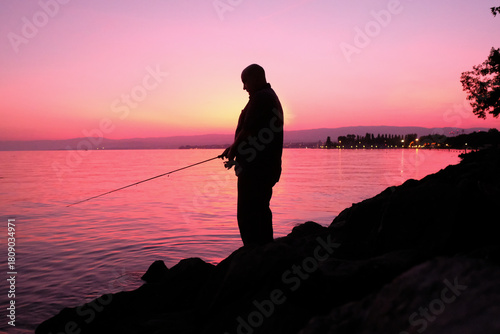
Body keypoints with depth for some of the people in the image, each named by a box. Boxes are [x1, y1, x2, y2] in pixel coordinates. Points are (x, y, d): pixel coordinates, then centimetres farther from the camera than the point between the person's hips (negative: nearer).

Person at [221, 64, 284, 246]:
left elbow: (248, 131, -18)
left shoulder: (260, 98, -12)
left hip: (255, 168, -11)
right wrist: (233, 149, 20)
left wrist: (233, 152, -3)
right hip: (267, 167, 11)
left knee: (247, 215, -7)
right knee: (260, 211, 17)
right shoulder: (271, 97, 21)